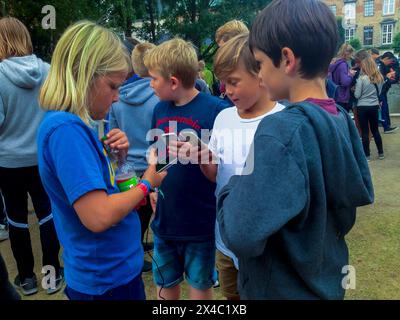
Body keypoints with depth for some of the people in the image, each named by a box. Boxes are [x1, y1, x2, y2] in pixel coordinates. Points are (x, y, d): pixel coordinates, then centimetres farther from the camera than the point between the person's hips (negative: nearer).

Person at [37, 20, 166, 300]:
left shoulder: (72, 124, 3)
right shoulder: (65, 128, -25)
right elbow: (98, 216, -31)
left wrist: (116, 157, -4)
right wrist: (146, 184, -16)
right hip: (108, 279, -8)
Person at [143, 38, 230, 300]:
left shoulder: (215, 110, -17)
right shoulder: (160, 109, 2)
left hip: (201, 220, -5)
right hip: (165, 218, 6)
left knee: (200, 286, 16)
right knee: (166, 284, 21)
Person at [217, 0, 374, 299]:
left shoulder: (280, 130, -29)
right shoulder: (342, 119, -4)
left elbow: (242, 237, -34)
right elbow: (360, 192, 9)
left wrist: (237, 184, -14)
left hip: (282, 288, -7)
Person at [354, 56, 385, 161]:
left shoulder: (361, 78, -14)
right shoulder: (379, 78, 1)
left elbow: (357, 95, -10)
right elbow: (379, 92, 13)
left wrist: (355, 89, 8)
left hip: (363, 107, -4)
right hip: (375, 106, 5)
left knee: (365, 132, 3)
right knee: (375, 130, 17)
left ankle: (367, 155, 9)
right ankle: (381, 153, 23)